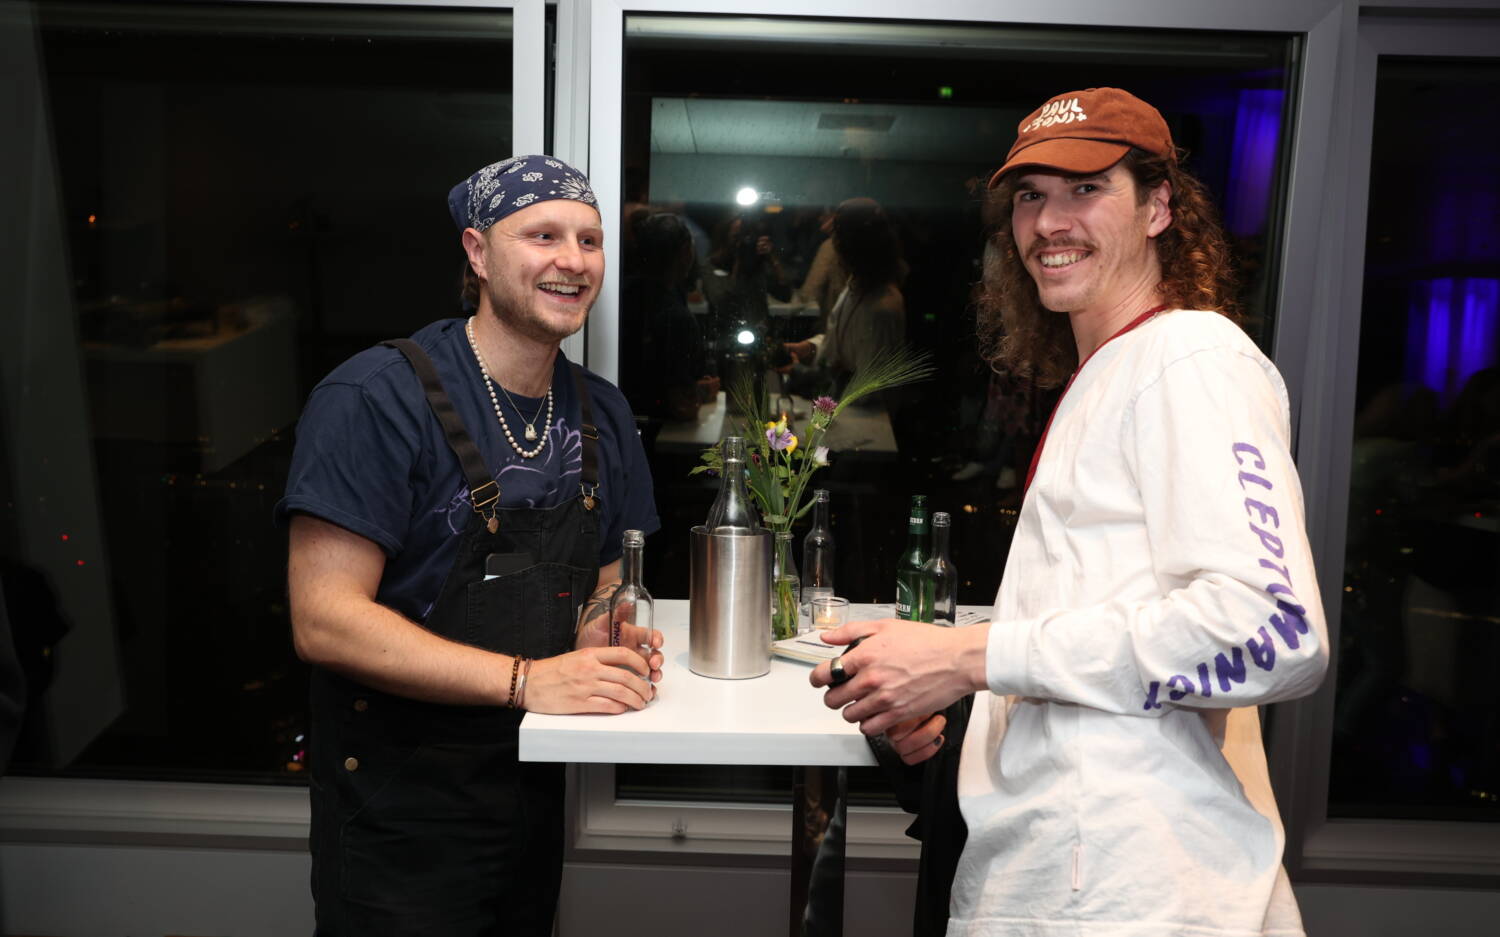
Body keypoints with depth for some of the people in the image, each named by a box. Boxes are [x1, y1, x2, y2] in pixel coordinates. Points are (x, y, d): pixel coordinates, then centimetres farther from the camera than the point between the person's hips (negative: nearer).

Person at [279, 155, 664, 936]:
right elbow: (324, 620, -23)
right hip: (400, 814, -6)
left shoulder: (602, 413, 3)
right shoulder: (377, 399, -18)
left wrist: (607, 635, -11)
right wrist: (525, 680, -29)